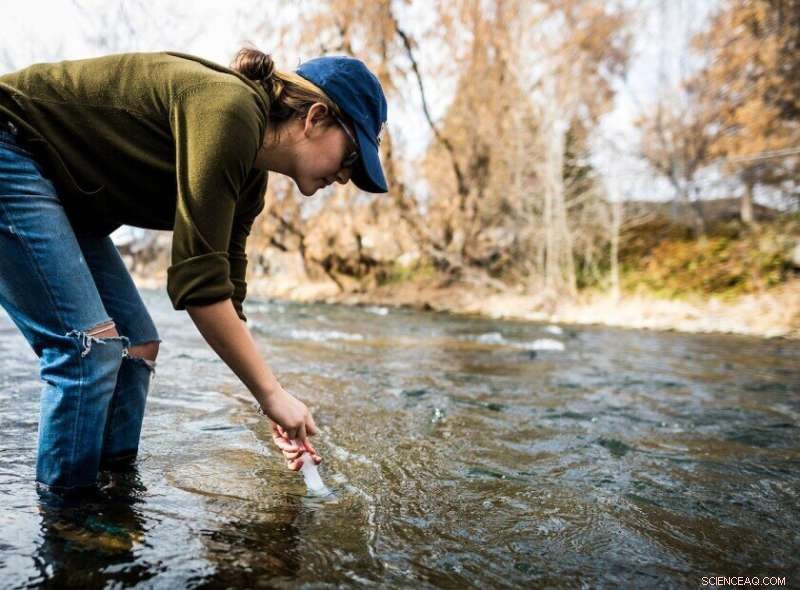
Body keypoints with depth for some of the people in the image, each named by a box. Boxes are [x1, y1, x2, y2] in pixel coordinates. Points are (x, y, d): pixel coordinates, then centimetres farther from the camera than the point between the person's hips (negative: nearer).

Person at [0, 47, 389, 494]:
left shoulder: (249, 175, 1)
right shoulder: (229, 110, -27)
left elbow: (225, 294, 5)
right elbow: (198, 281, -30)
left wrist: (276, 408, 4)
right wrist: (273, 393, -21)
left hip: (64, 194, 9)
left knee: (136, 340, 2)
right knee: (90, 341, -16)